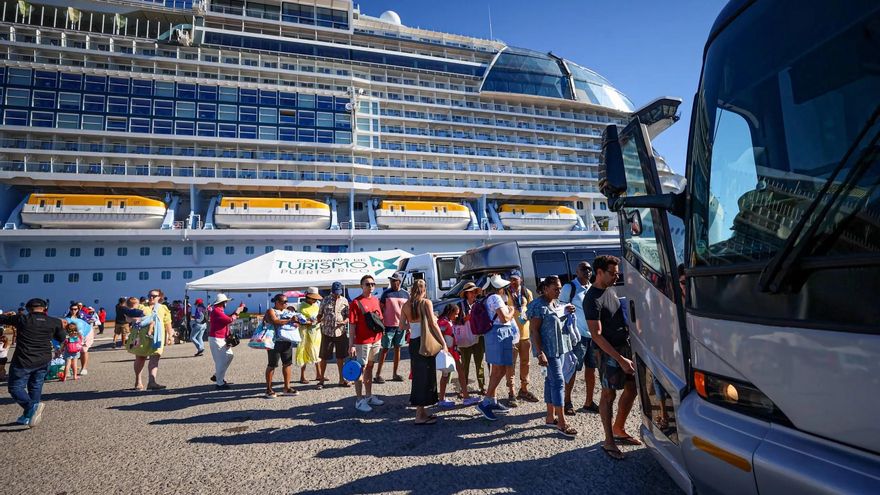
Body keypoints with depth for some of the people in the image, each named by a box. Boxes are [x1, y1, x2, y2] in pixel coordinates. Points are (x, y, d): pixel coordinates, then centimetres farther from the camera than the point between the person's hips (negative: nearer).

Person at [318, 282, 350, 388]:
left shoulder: (344, 301, 4)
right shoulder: (326, 301, 3)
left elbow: (348, 315, 3)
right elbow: (321, 314, 8)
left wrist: (344, 321, -17)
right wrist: (319, 320, -13)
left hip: (341, 332, 1)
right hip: (327, 332, -1)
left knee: (340, 357, 9)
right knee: (324, 357, 4)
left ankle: (341, 379, 20)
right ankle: (321, 379, 16)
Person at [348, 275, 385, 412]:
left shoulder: (376, 300, 8)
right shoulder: (356, 302, -12)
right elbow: (352, 326, -13)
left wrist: (380, 338, 15)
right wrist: (351, 345, -16)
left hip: (375, 341, 7)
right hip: (362, 342, -7)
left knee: (369, 367, 16)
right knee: (361, 369, 1)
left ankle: (369, 396, 27)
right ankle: (359, 400, 9)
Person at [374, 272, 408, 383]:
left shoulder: (405, 294, 6)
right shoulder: (386, 293, -2)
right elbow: (381, 309, -2)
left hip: (401, 326, 3)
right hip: (388, 325, -3)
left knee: (397, 349, 9)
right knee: (385, 349, -1)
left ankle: (395, 374, 19)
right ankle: (378, 374, 7)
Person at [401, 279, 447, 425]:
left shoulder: (406, 305, 5)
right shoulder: (426, 303, -8)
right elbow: (433, 324, -11)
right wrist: (444, 343, -9)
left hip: (413, 342, 5)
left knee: (418, 376, 15)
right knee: (426, 376, 2)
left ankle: (421, 411, 23)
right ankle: (420, 416, 4)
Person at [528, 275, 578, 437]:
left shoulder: (556, 303, 11)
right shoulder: (539, 306, -16)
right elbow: (534, 330, -18)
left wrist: (567, 313, 2)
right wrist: (540, 353, -23)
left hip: (559, 348, 9)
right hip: (548, 350, -9)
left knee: (551, 381, 14)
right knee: (558, 382, -8)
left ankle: (550, 417, 23)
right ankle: (562, 423, -3)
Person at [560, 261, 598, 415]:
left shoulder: (592, 288, 14)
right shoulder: (569, 288, -5)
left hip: (593, 334, 6)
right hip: (578, 335, -6)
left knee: (591, 369, 11)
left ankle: (589, 402, 22)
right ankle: (567, 402, 13)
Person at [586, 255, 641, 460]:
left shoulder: (611, 289, 8)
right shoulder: (592, 299, -19)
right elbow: (597, 335, -22)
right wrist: (620, 359, -24)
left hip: (625, 345, 8)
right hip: (609, 352, -8)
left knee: (632, 388, 14)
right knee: (609, 394, 1)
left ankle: (618, 429, 31)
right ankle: (609, 442, 13)